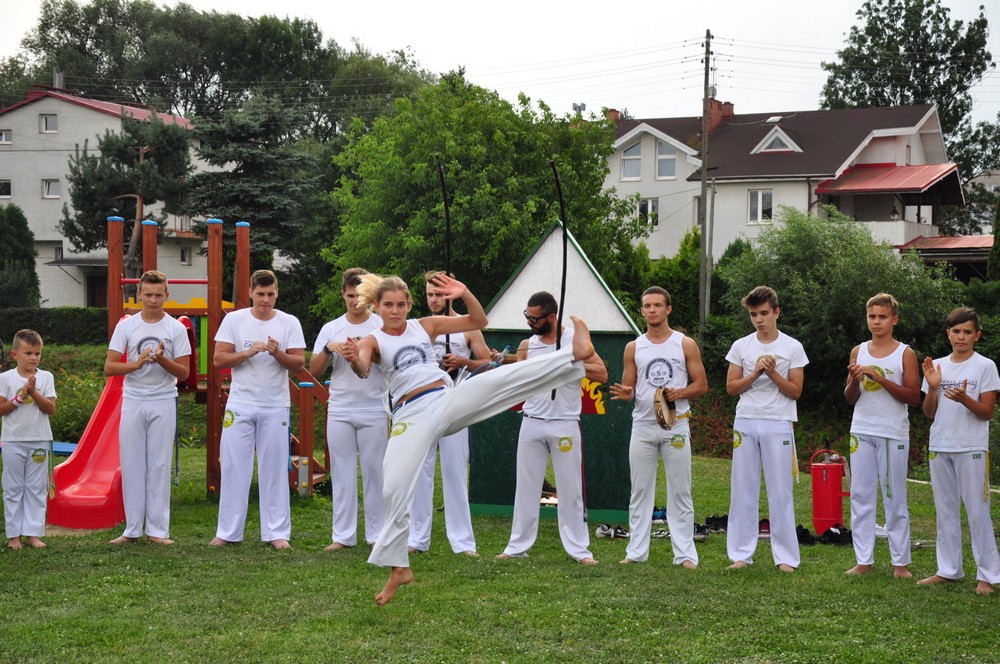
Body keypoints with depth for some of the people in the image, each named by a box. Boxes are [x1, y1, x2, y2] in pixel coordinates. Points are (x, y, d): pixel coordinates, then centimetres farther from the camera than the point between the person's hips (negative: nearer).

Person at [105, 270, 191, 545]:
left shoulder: (176, 328, 0)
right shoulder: (126, 326, 2)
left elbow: (183, 373, 1)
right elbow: (109, 367, 0)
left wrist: (162, 360, -18)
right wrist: (138, 363, -17)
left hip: (163, 402, -1)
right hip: (132, 401, 1)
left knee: (159, 465, 1)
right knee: (131, 465, 3)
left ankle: (157, 529, 6)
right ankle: (132, 529, 9)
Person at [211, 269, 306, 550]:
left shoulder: (289, 323, 2)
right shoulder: (234, 320, 2)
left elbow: (299, 364, 0)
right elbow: (219, 359, -2)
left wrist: (278, 353, -18)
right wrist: (248, 352, -15)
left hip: (276, 407, 0)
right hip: (240, 405, 0)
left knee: (275, 469, 3)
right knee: (234, 468, 2)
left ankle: (277, 532, 8)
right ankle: (228, 532, 9)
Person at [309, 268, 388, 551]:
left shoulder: (382, 326, 1)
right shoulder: (331, 329, 10)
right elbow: (314, 371, 8)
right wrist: (328, 348, -10)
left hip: (374, 410, -3)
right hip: (339, 411, 3)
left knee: (374, 472, 0)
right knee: (342, 473, 4)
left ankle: (377, 534, 7)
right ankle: (343, 535, 8)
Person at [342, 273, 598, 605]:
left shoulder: (426, 325, 12)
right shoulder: (372, 341, 3)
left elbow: (479, 321, 11)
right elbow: (363, 369, -21)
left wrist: (465, 294, -7)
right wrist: (355, 360, -46)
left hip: (448, 400, 2)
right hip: (412, 416, -2)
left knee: (501, 378, -20)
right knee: (396, 487, -8)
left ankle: (575, 354, -28)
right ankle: (397, 567, 4)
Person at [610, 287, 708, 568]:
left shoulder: (686, 345, 2)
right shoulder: (633, 348, 8)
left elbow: (701, 385, 3)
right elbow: (628, 388, 10)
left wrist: (680, 393, -16)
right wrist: (625, 394, -13)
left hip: (676, 424, -2)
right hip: (643, 425, 2)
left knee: (679, 492, 0)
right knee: (640, 490, 5)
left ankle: (685, 553, 2)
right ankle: (636, 550, 11)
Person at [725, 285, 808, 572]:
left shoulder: (792, 347, 1)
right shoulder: (741, 346, 7)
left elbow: (795, 391, 1)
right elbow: (731, 387, 6)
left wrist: (773, 373, -13)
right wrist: (755, 374, -9)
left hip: (778, 424, -2)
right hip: (745, 422, 2)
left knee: (780, 492, -1)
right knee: (743, 490, 4)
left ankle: (785, 556, 4)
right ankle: (741, 553, 10)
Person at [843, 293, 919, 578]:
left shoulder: (905, 354, -1)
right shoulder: (858, 352, 9)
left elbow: (913, 397, -8)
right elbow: (850, 398, 11)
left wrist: (881, 379, -16)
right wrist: (855, 380, -11)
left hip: (893, 434, -3)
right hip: (861, 432, 3)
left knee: (895, 498, 1)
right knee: (860, 496, 3)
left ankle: (900, 562, 7)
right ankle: (864, 560, 8)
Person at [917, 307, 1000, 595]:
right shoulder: (937, 366, 9)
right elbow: (929, 413, 9)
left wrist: (964, 398, -22)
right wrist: (932, 387, -8)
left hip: (971, 449, -5)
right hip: (940, 447, 5)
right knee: (945, 510, 10)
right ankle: (948, 569, 18)